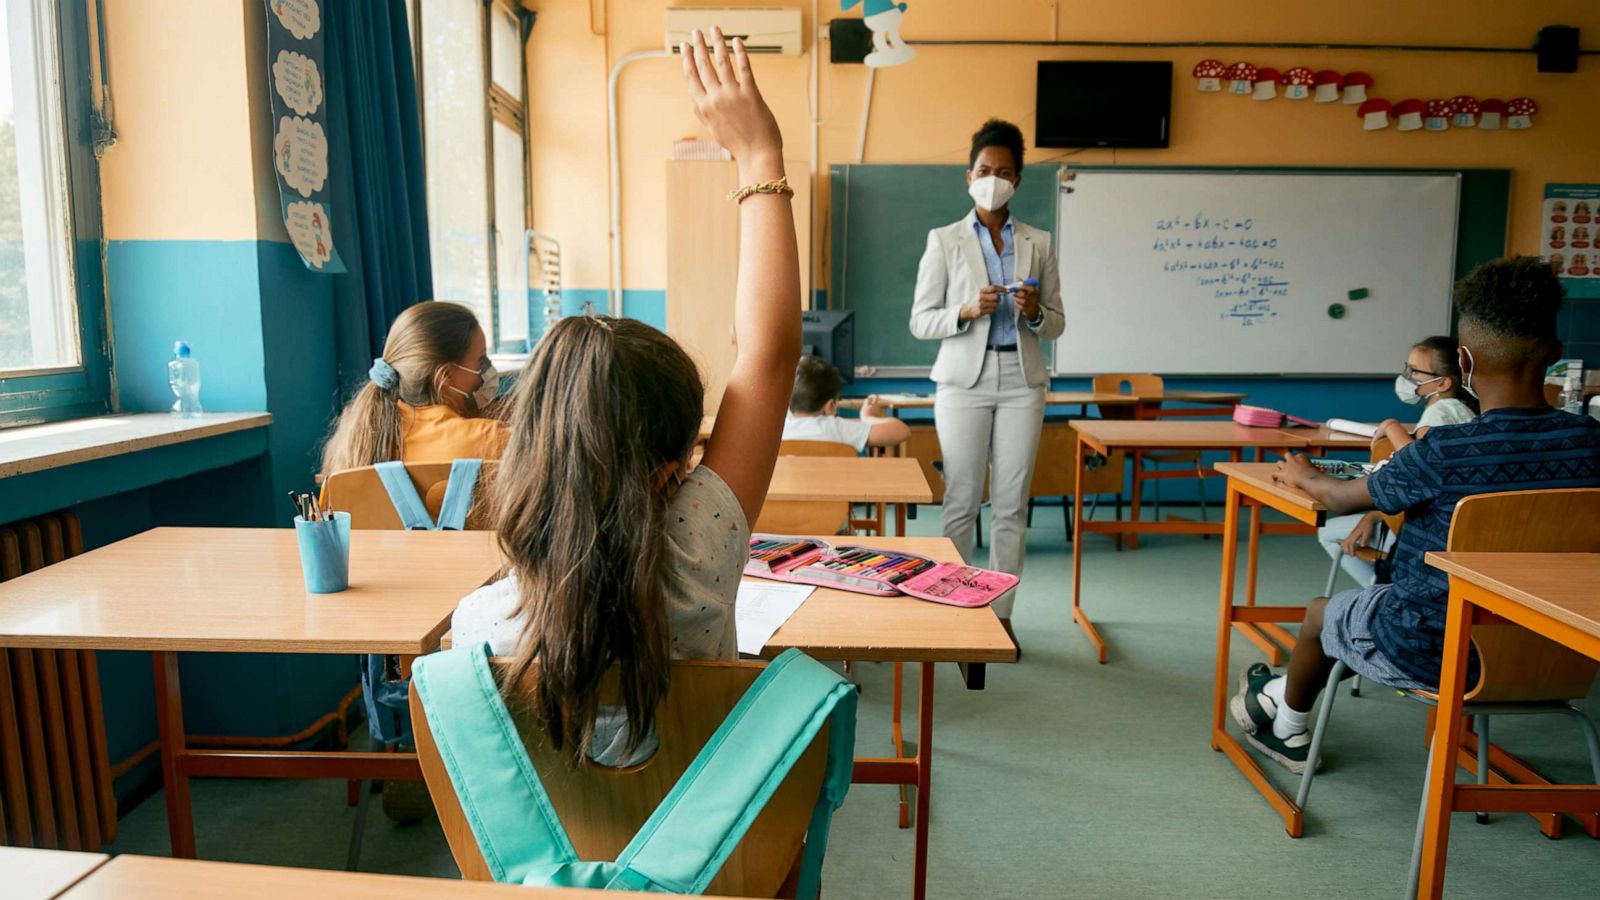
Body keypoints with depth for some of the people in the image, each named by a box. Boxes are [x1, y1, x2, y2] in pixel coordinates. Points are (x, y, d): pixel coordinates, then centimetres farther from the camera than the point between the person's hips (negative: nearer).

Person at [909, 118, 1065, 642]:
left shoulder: (1037, 244, 10)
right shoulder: (944, 241, 4)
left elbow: (1057, 324, 11)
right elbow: (920, 321, 0)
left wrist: (1034, 313, -11)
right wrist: (969, 311, -17)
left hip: (1021, 381, 2)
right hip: (965, 380, -2)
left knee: (1012, 504, 4)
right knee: (962, 501, 0)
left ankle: (1002, 613, 14)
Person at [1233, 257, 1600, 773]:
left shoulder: (1443, 453, -25)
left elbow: (1341, 499, -9)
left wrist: (1303, 477, 14)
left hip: (1432, 652, -5)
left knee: (1320, 614, 24)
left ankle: (1289, 730, 50)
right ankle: (1285, 693, 50)